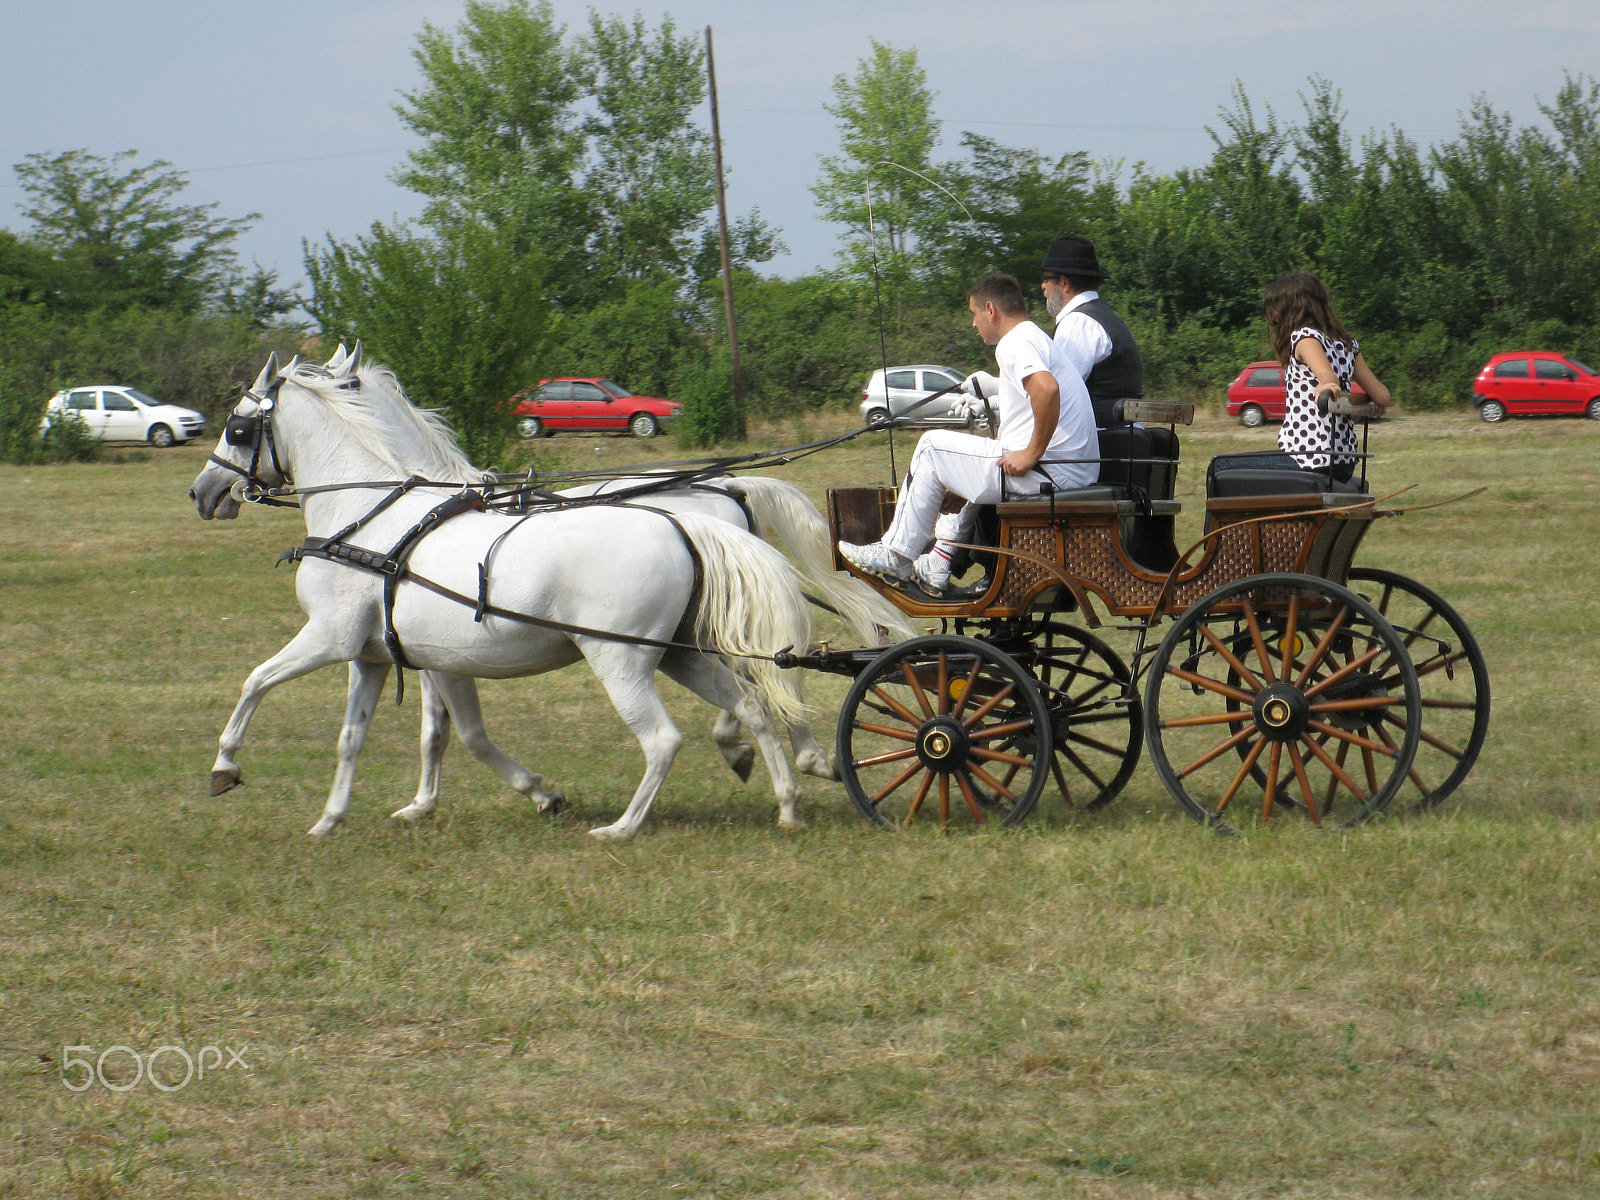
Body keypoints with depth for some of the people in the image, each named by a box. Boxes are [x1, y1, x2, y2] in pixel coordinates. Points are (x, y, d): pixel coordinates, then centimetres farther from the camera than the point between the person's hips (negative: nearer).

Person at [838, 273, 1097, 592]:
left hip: (1047, 471, -10)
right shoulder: (1036, 337, 22)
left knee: (933, 446, 4)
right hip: (1080, 474, 10)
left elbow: (1047, 389, -31)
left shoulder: (1014, 344, -11)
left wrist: (1032, 454, -22)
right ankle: (937, 569, 31)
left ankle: (896, 556, 10)